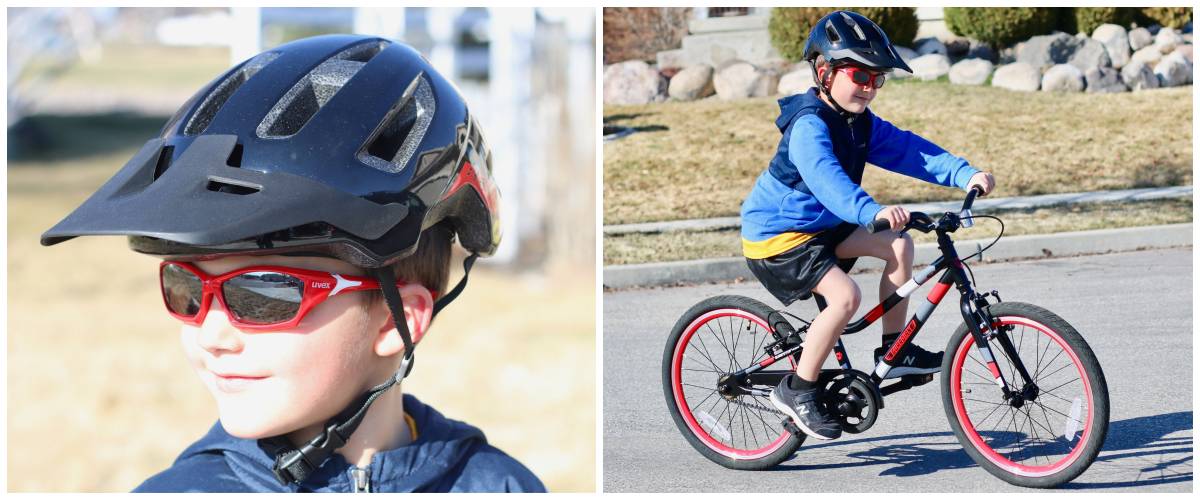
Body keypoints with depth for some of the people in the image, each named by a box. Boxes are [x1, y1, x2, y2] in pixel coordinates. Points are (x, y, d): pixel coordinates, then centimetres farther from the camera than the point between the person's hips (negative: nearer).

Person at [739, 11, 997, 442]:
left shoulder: (861, 124, 5)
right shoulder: (809, 125, -25)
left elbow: (908, 150, -3)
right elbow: (826, 177, -42)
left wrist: (965, 173, -17)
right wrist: (873, 211, -58)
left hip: (821, 226, 9)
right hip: (776, 234, -9)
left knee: (899, 245, -5)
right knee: (845, 296, -27)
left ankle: (894, 350, 4)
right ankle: (798, 389, -12)